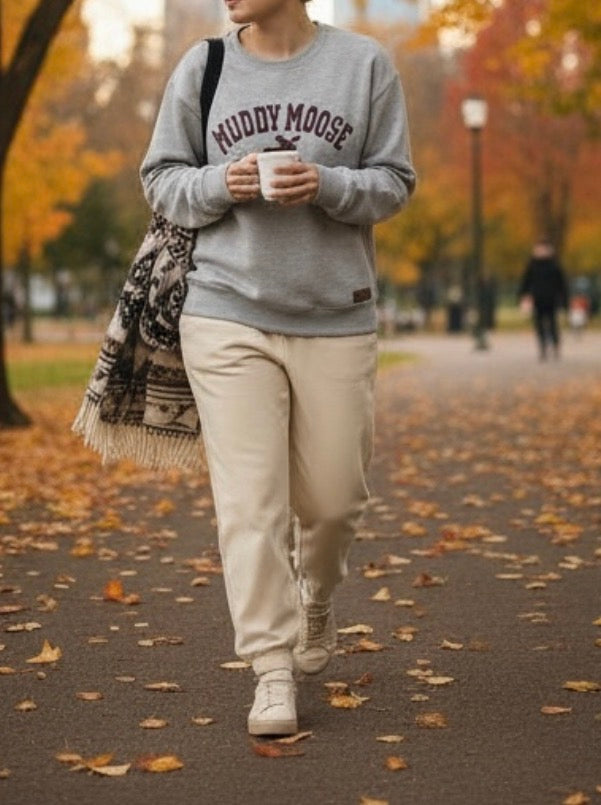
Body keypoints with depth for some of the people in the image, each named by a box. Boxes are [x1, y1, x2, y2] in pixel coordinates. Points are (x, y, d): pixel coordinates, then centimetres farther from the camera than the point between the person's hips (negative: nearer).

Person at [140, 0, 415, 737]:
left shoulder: (364, 64, 1)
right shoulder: (202, 67, 4)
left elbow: (393, 181, 4)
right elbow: (161, 179, 9)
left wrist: (329, 186, -16)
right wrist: (220, 185, -12)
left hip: (336, 320, 1)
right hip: (228, 316, 0)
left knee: (332, 497, 9)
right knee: (249, 501, -6)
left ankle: (315, 603, 40)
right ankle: (272, 670, 1)